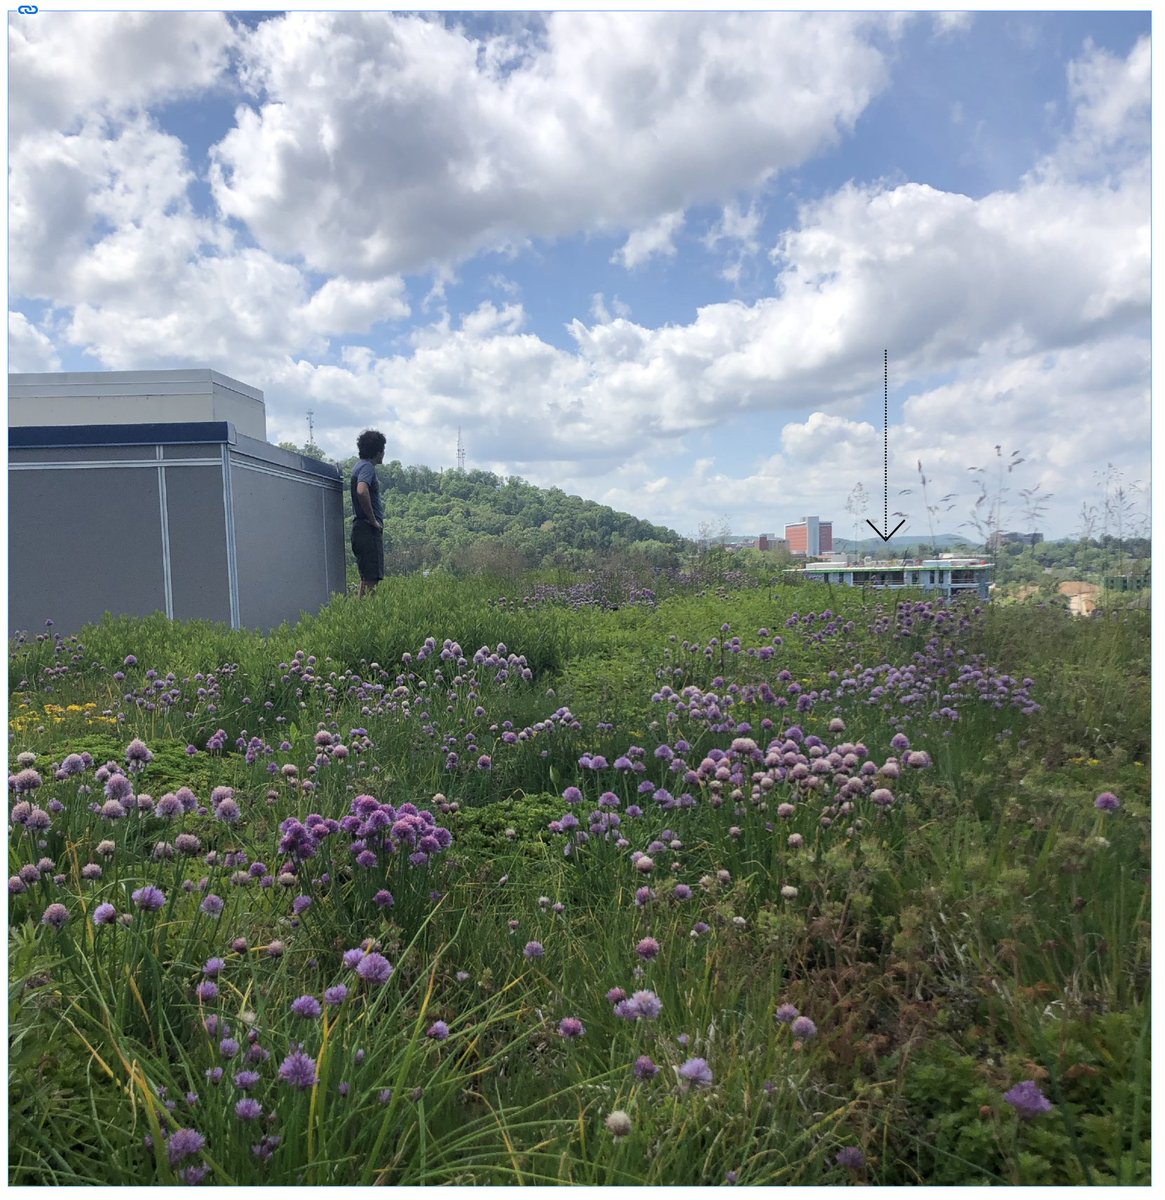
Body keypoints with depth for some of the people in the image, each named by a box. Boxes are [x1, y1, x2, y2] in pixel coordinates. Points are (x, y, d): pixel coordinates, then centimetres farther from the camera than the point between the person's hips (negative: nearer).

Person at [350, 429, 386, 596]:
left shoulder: (359, 466, 18)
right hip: (369, 530, -10)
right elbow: (361, 491, -30)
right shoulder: (367, 467, -12)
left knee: (366, 577, 15)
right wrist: (373, 520, -21)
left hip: (361, 528, 10)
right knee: (371, 578, -11)